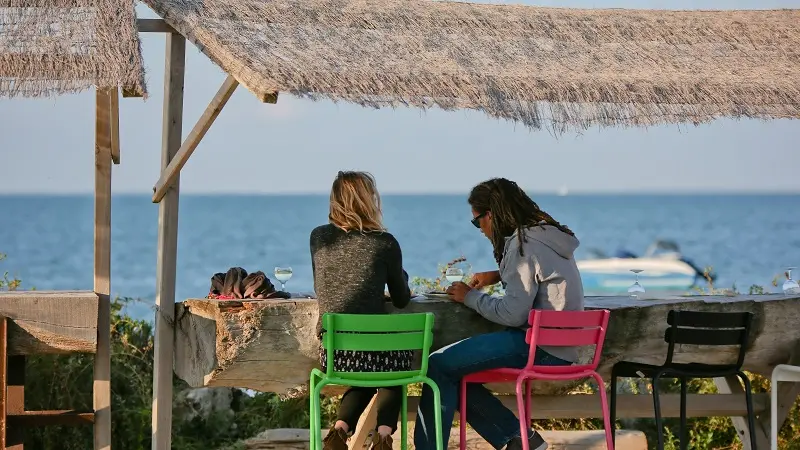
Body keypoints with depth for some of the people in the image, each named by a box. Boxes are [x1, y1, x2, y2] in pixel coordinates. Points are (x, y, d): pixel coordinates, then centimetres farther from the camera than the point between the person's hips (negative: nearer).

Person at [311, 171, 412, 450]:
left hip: (333, 352, 3)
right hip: (375, 349, -3)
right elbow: (401, 301, 9)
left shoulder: (319, 238, 6)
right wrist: (401, 276, 30)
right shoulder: (385, 243, -2)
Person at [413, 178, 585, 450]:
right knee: (454, 372, 14)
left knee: (438, 365, -11)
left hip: (541, 349, -10)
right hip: (556, 345, 10)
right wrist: (499, 276, 22)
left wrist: (470, 297, -5)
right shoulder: (545, 234, 14)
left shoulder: (525, 244, -15)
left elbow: (513, 314, -20)